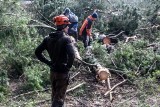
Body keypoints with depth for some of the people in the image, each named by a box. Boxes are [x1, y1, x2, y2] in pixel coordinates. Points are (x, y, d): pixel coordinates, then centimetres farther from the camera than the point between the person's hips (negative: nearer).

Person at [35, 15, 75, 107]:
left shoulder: (48, 38, 2)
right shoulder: (66, 39, -18)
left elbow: (37, 52, 4)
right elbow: (71, 55, -32)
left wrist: (48, 62, 6)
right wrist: (68, 67, -16)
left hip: (53, 72, 7)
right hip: (62, 73, -6)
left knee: (55, 96, 23)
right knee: (59, 99, 4)